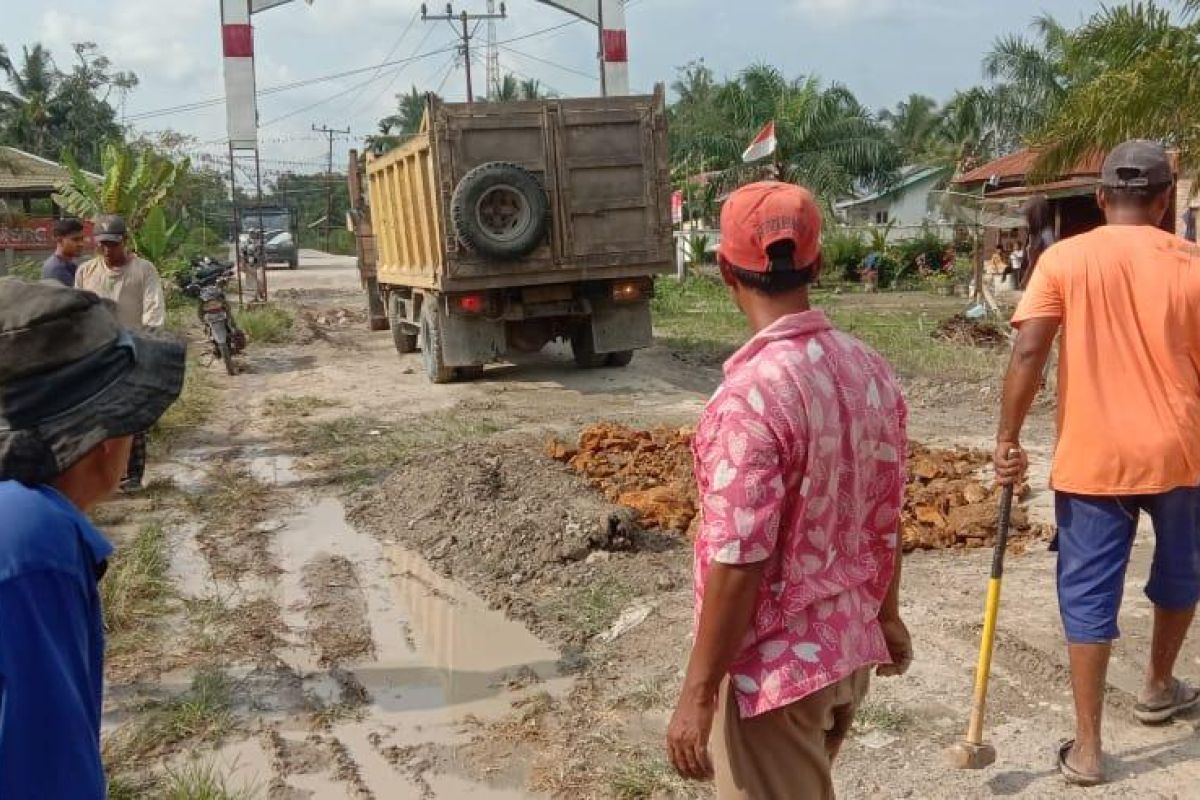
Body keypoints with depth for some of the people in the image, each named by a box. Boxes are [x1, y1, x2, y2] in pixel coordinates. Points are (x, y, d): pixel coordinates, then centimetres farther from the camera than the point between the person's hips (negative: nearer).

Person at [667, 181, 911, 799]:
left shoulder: (752, 393, -26)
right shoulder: (870, 370, -2)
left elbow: (738, 563, -25)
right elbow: (884, 520, 8)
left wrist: (698, 694, -16)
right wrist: (886, 615, 23)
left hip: (776, 666, -8)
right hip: (850, 646, 8)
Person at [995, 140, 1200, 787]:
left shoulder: (1064, 260, -4)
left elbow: (1028, 352, -14)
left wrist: (1008, 439, -8)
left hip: (1092, 458, -1)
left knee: (1089, 597, 6)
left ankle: (1086, 748, 9)